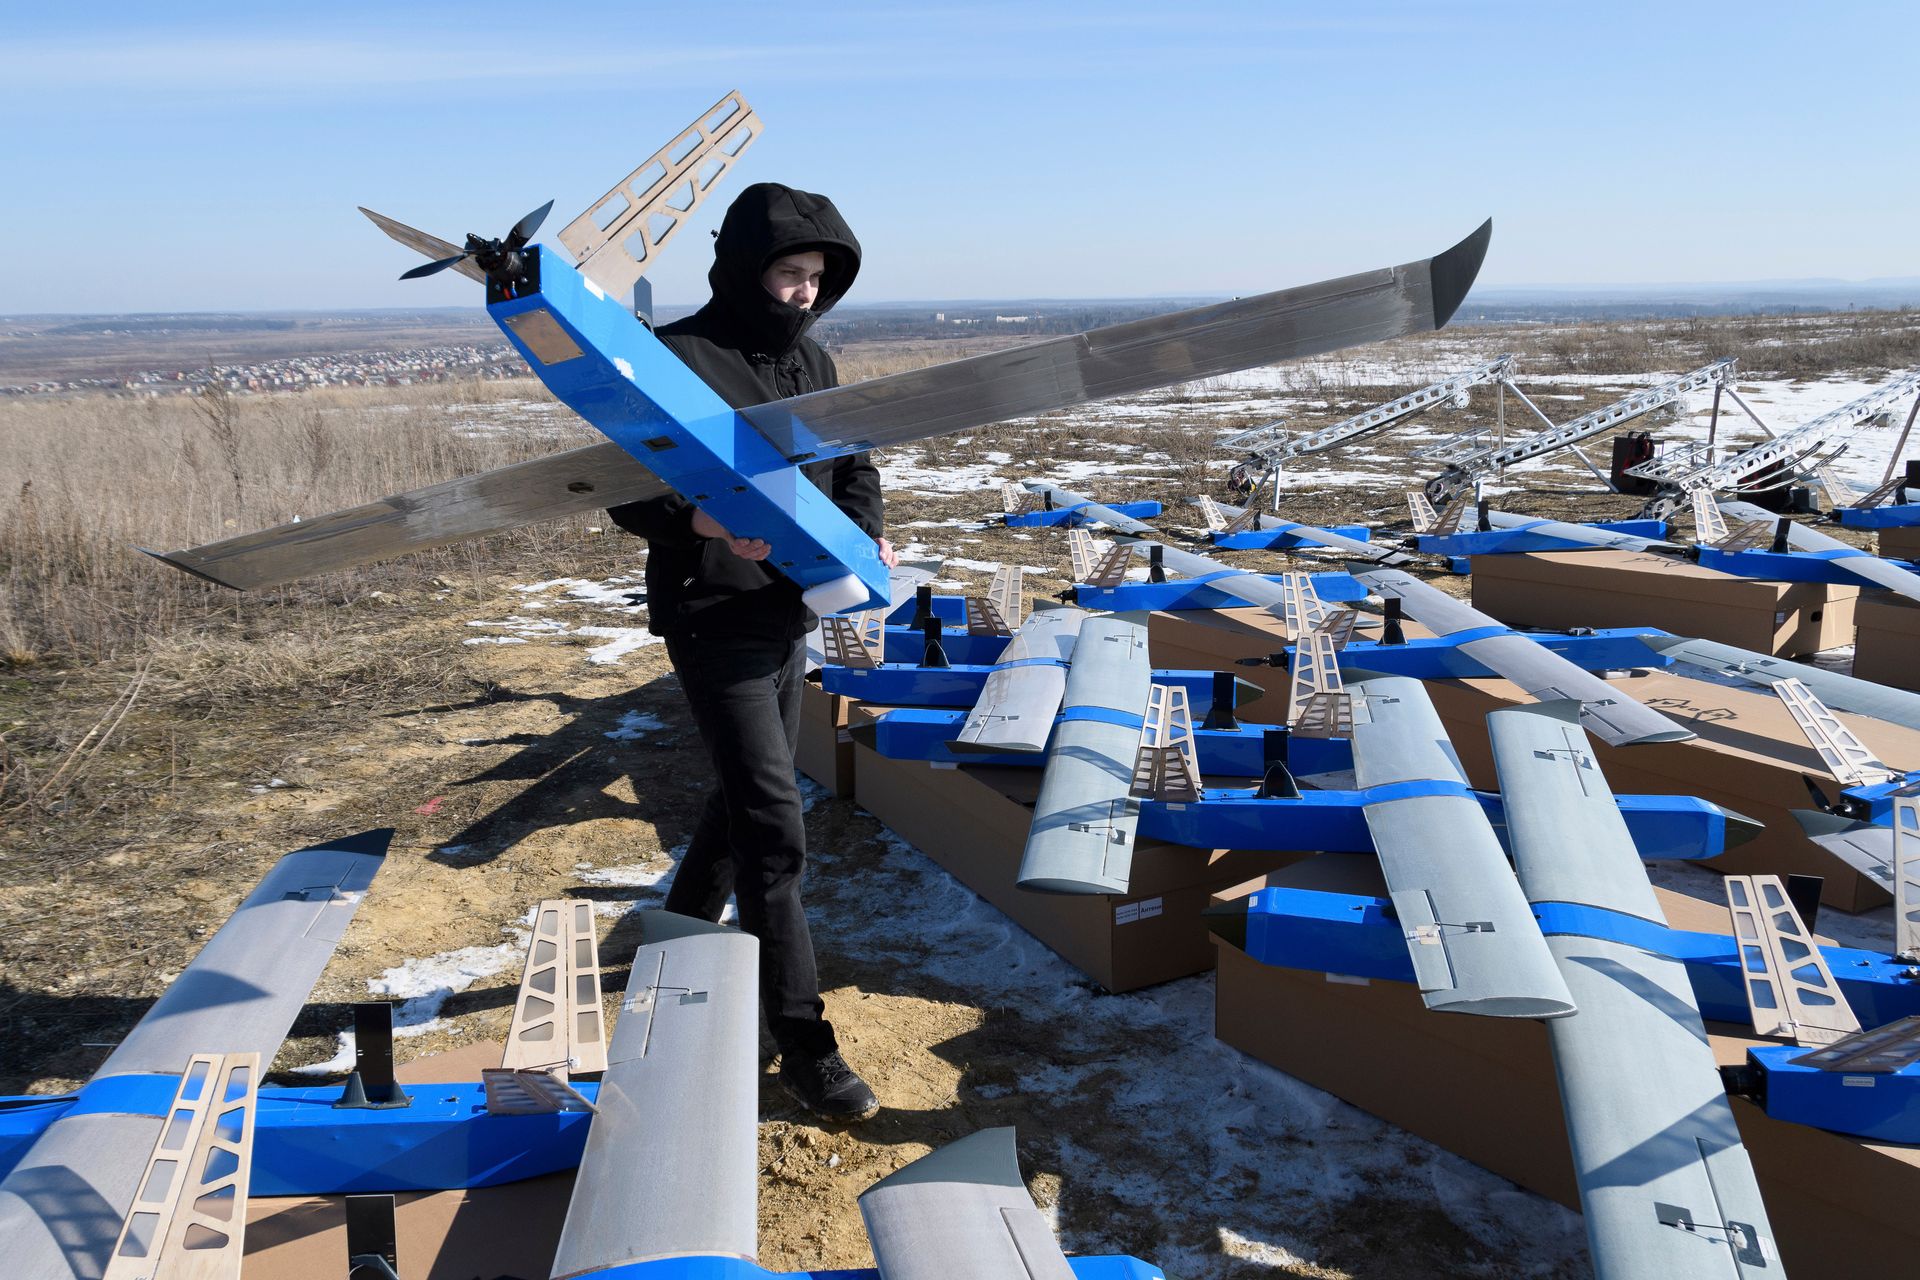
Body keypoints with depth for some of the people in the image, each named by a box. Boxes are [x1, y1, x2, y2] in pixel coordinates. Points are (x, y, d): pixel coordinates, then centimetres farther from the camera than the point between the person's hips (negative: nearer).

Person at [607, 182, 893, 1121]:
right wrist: (701, 523, -35)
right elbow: (627, 489, -15)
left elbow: (851, 465, 17)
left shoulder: (811, 363, 10)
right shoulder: (677, 358, -13)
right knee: (773, 829, -8)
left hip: (789, 617, 8)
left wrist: (864, 536, -4)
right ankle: (803, 1046, 1)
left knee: (749, 798, 20)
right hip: (713, 621, -8)